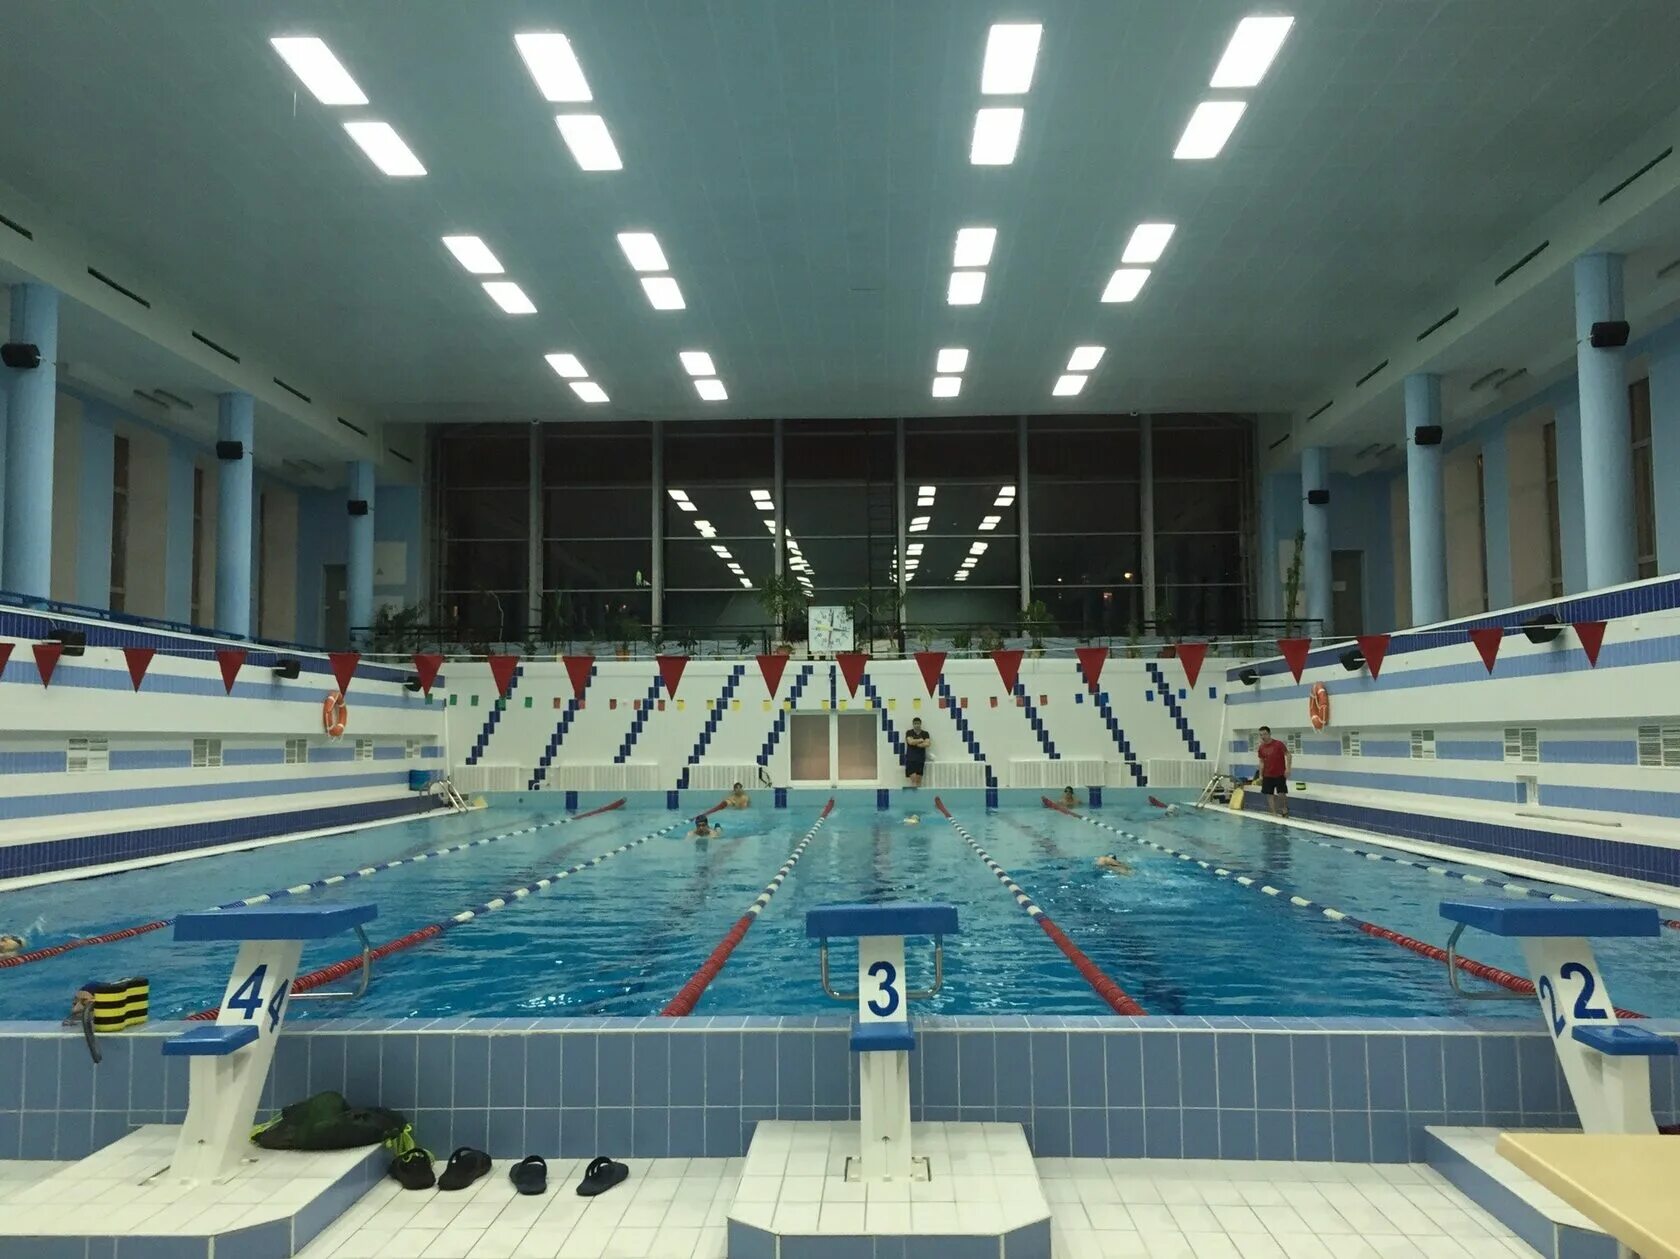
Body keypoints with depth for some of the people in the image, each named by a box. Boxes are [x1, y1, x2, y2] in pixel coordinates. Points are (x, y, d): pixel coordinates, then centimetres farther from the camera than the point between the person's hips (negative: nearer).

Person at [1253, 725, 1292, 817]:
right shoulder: (1261, 748, 3)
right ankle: (1274, 813, 13)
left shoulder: (1279, 744, -11)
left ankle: (1285, 809, 19)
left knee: (1281, 793, -5)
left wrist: (1288, 769, -17)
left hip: (1280, 774, -4)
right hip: (1267, 775, 5)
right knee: (1269, 794, 4)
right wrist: (1260, 775, 7)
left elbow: (1288, 755, -9)